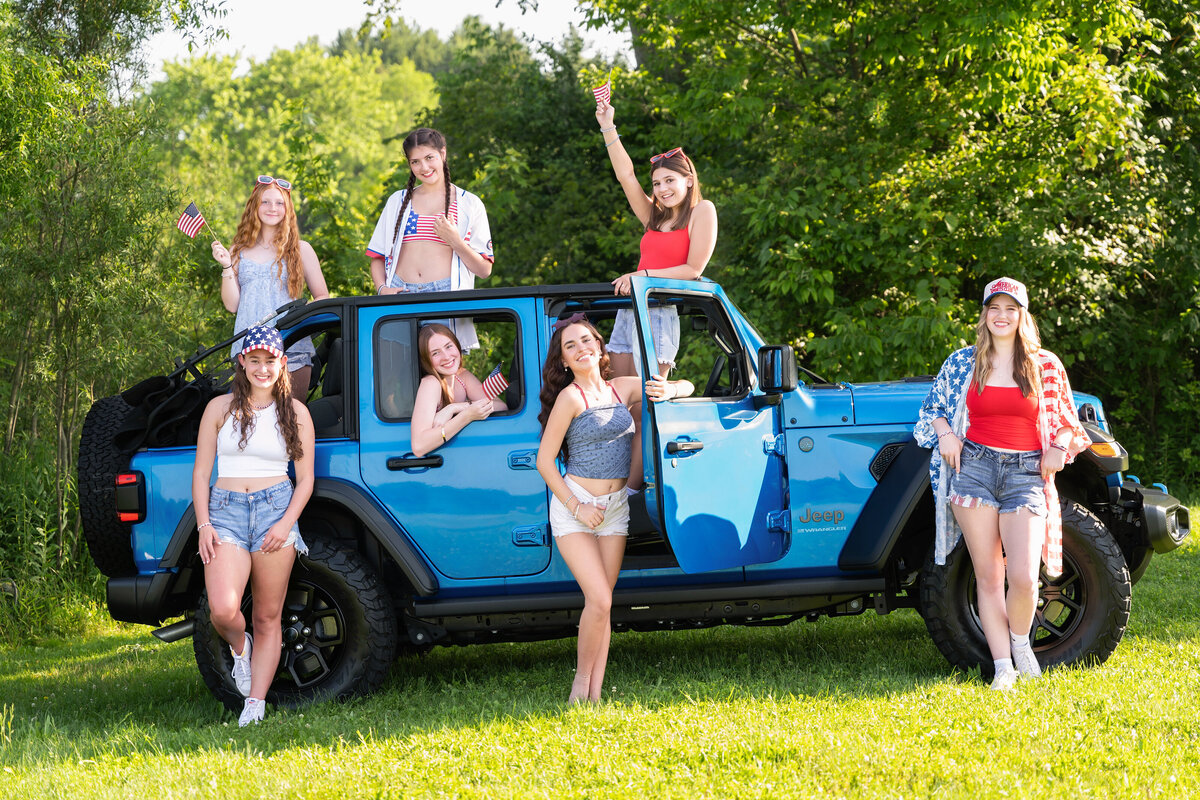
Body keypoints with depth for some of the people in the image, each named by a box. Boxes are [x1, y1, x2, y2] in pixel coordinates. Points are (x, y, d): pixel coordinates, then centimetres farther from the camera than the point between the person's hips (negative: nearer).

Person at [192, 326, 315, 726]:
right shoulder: (220, 408, 8)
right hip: (226, 511, 0)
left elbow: (305, 478, 8)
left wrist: (287, 523, -7)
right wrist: (203, 525, -4)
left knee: (267, 618, 0)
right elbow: (201, 472, 8)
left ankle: (256, 704, 6)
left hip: (276, 508, 0)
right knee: (223, 609, -19)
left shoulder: (295, 412, 8)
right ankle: (239, 647, 15)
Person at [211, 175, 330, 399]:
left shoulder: (301, 250, 10)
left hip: (292, 350, -1)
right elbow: (232, 305, 9)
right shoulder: (239, 252, 14)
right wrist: (227, 267, -1)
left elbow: (322, 297, 12)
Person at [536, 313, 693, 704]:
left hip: (615, 507, 5)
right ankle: (581, 683, 0)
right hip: (575, 504, -5)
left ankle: (595, 694, 3)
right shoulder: (570, 397, -10)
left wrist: (667, 390, -6)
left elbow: (686, 387, 17)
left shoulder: (622, 388, 6)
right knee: (599, 599, -16)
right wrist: (577, 508, -13)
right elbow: (544, 461, -8)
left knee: (602, 601, 1)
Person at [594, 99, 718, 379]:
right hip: (627, 312, 7)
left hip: (660, 312, -7)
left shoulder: (702, 211, 1)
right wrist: (607, 127, 15)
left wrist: (644, 275, -9)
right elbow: (626, 175, 17)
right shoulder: (655, 217, 17)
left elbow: (693, 269, -6)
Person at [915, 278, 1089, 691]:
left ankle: (1020, 642, 15)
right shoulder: (962, 363, 9)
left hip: (1025, 473, -1)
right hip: (973, 467, 1)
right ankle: (1003, 667, 6)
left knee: (1023, 578, -14)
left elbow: (1066, 418, 18)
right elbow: (931, 407, 19)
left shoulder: (1046, 366, 8)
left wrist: (1059, 448, 0)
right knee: (988, 576, 0)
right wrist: (944, 432, 0)